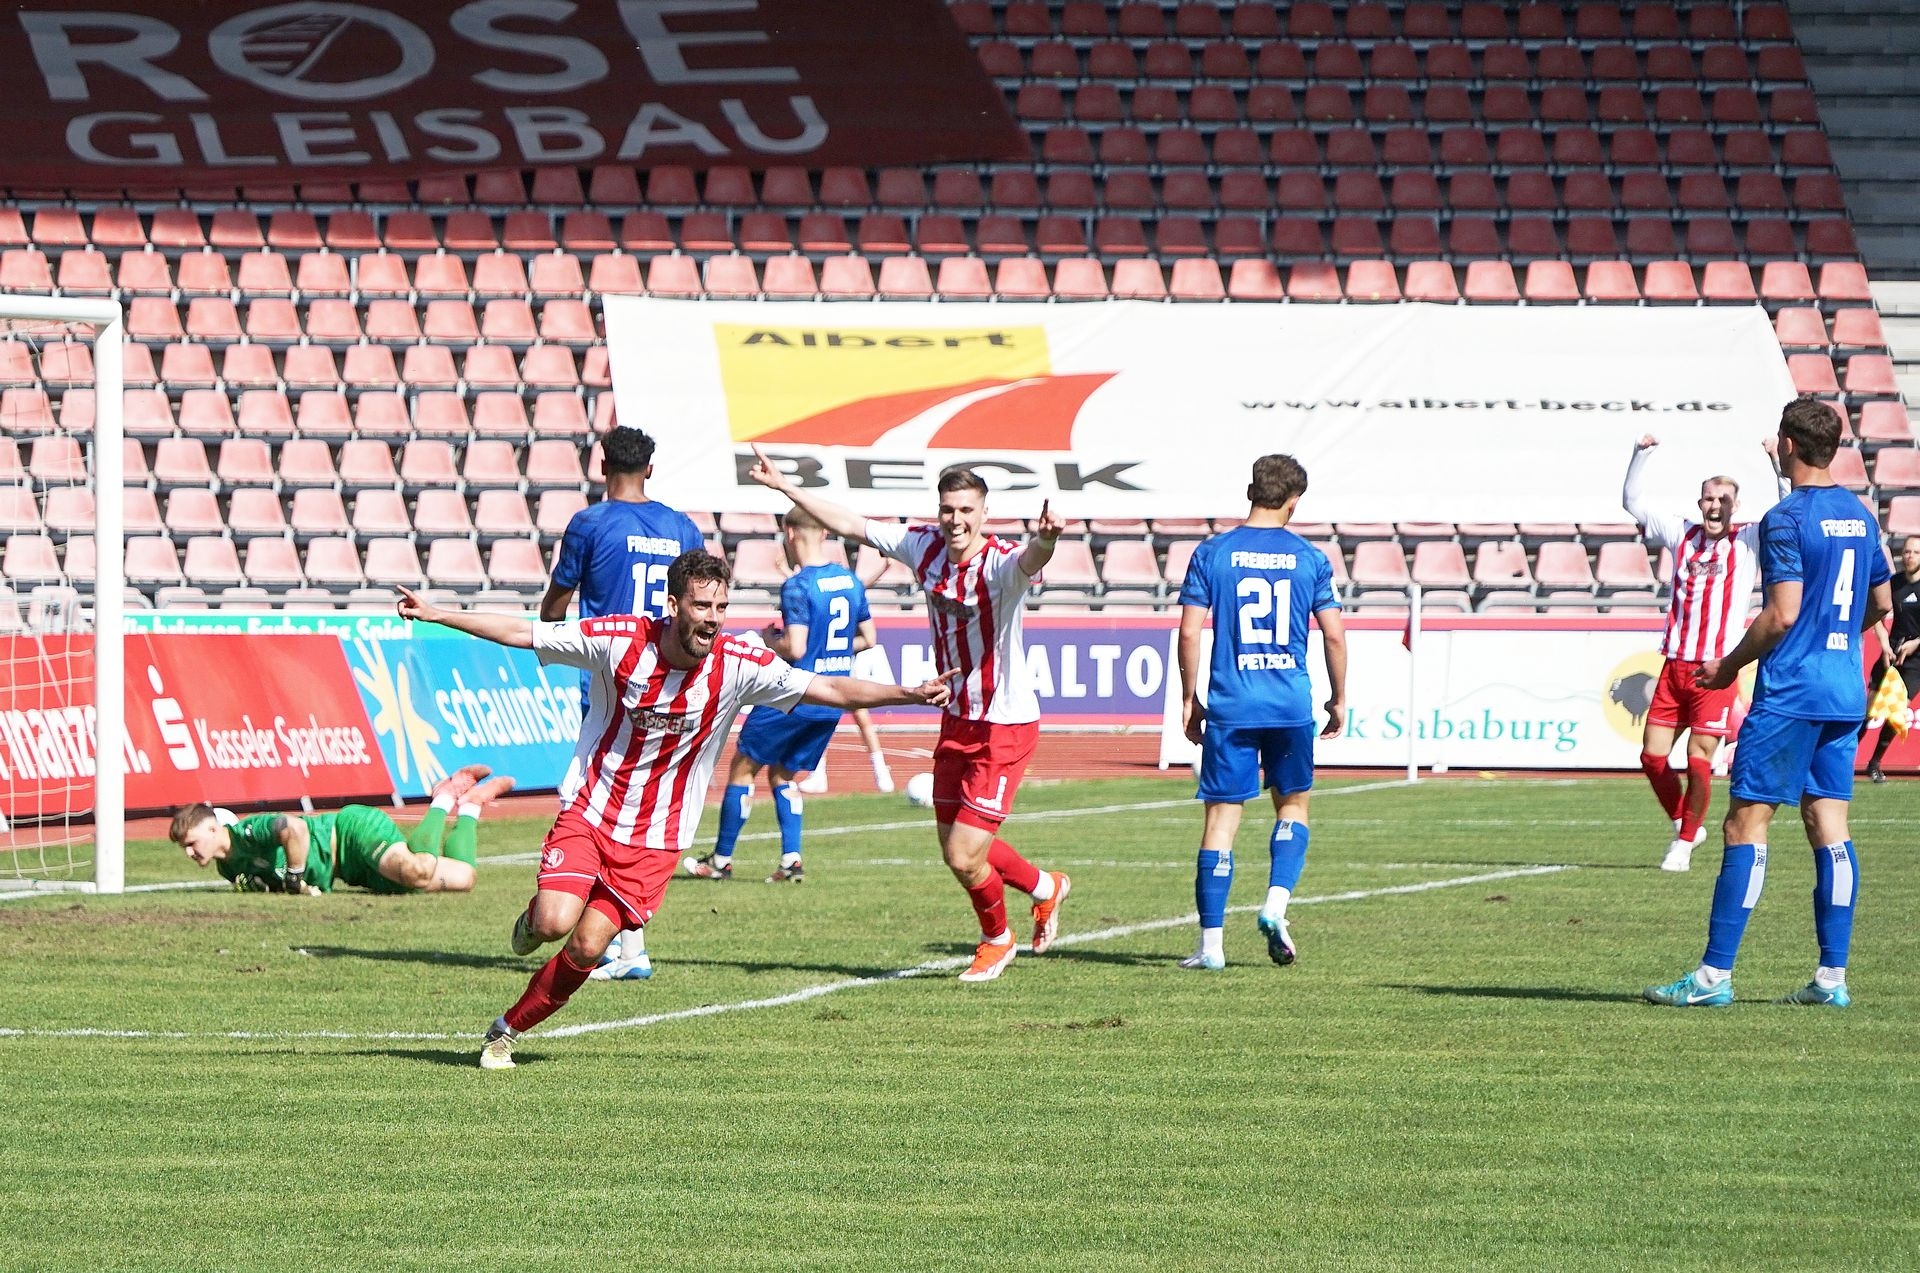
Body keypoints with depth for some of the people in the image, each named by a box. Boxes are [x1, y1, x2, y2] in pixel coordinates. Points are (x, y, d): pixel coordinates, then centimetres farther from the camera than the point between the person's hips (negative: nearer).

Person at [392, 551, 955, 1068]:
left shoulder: (739, 665, -12)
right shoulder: (618, 639, -14)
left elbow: (831, 690, -12)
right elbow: (520, 633, -5)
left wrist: (909, 694, -24)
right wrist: (436, 615, -8)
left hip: (656, 838, 1)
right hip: (588, 811, -1)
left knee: (587, 948, -6)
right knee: (556, 921, -22)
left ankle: (507, 1030, 17)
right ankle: (536, 916, 17)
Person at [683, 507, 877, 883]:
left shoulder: (797, 587, -18)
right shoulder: (851, 581, 5)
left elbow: (795, 649, -24)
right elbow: (868, 639, 14)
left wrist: (769, 640, -5)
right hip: (833, 701, 7)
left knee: (743, 766, 8)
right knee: (783, 773, 19)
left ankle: (722, 859, 14)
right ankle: (791, 861, 7)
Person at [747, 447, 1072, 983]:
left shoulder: (1000, 563, -21)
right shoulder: (926, 547, -2)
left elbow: (1029, 560, -45)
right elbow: (851, 525, 8)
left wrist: (1044, 539, -68)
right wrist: (784, 486, 10)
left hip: (1006, 726, -7)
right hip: (956, 720, 7)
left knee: (965, 857, -7)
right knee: (956, 850, 17)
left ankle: (997, 939, 24)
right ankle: (1045, 887, 44)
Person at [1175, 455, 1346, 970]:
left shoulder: (1212, 554, 0)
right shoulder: (1310, 558, 2)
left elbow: (1190, 631, -4)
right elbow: (1334, 635, 2)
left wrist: (1189, 700, 6)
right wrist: (1339, 699, 15)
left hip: (1229, 708, -1)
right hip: (1292, 705, 1)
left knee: (1221, 820, 2)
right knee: (1293, 807, 19)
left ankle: (1211, 942, -1)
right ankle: (1276, 906, -1)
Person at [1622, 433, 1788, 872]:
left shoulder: (1748, 541, 2)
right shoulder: (1683, 535, 11)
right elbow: (1633, 503, 17)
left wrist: (1777, 462, -21)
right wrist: (1640, 455, 5)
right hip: (1675, 666, 4)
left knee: (1699, 761, -7)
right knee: (1653, 756, 1)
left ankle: (1685, 843, 9)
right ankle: (1684, 823, 23)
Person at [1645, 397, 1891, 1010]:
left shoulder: (1787, 518, -12)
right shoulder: (1860, 516, 12)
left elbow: (1782, 613, -17)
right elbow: (1881, 603, 21)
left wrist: (1729, 665, -6)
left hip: (1790, 695, -8)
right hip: (1846, 695, 8)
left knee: (1745, 823, -5)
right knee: (1829, 826, 7)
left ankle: (1715, 975, -7)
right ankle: (1832, 976, 3)